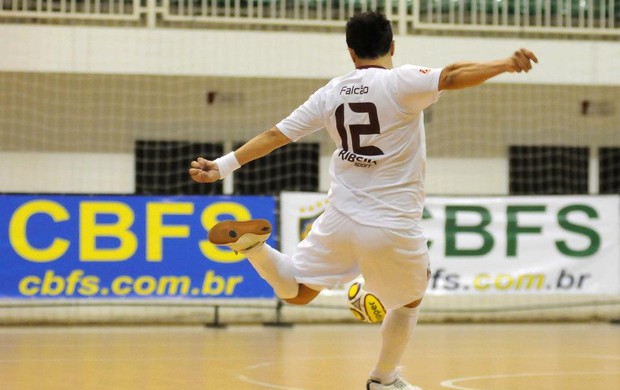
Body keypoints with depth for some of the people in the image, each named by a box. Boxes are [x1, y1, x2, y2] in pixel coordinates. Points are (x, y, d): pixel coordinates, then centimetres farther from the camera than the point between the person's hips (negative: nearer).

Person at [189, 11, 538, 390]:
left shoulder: (332, 92, 5)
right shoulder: (402, 81, -10)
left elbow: (275, 135, 7)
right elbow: (452, 77, -28)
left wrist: (223, 166, 12)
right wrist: (507, 64, -34)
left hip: (342, 217, 4)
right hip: (392, 226, -4)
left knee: (296, 292, 19)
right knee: (411, 301, 24)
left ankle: (253, 244, -7)